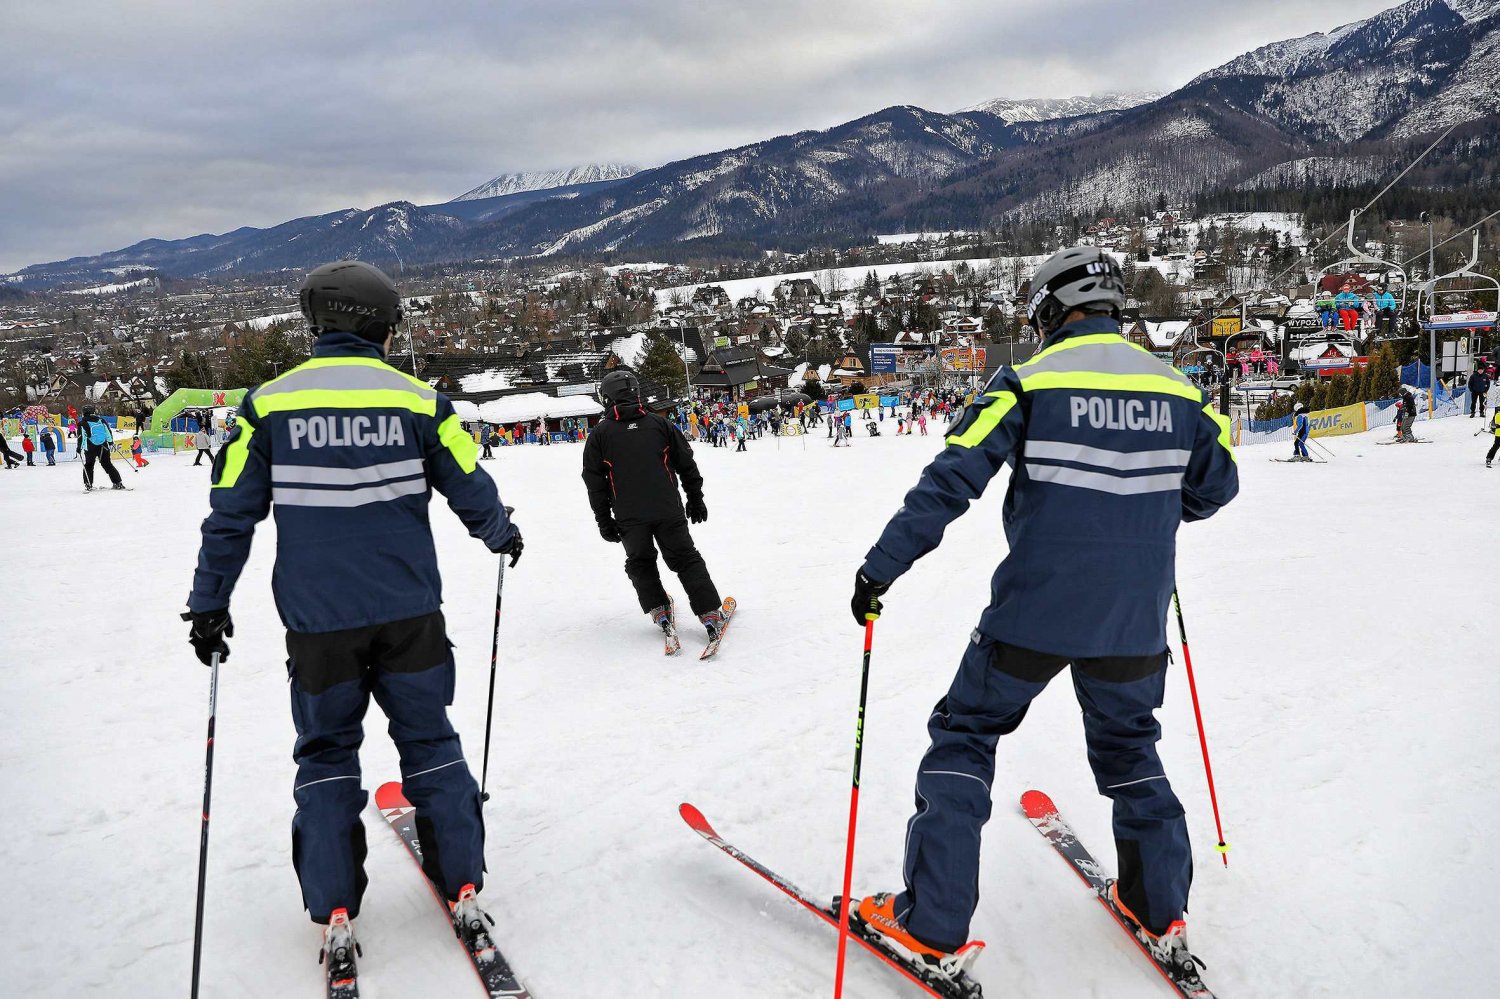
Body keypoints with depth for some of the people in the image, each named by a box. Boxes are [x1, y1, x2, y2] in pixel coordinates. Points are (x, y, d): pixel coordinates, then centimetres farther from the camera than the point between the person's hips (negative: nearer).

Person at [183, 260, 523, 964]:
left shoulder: (269, 403, -3)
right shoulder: (417, 401, -3)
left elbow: (231, 514, -2)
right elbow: (472, 490, 4)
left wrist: (208, 604, 9)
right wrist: (502, 535, 25)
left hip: (317, 622, 0)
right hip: (409, 614, 0)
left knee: (326, 754, 15)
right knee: (429, 744, 14)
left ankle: (333, 908, 16)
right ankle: (461, 885, 18)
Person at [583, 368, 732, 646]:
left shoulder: (600, 433, 1)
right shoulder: (659, 423, 3)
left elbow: (594, 481, 2)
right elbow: (686, 463, 7)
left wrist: (604, 520, 10)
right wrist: (695, 498, 17)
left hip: (629, 517, -1)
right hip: (668, 509, 1)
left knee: (640, 563, 19)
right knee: (686, 559, 9)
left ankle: (659, 612, 10)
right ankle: (711, 614, 3)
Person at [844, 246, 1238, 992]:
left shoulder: (1030, 383, -9)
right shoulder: (1177, 390, 4)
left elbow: (950, 482, -15)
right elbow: (1215, 486, 15)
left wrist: (879, 569, -10)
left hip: (1035, 610, -4)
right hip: (1134, 622, 4)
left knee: (964, 735, 10)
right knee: (1128, 747, 25)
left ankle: (934, 930, 9)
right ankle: (1161, 915, 32)